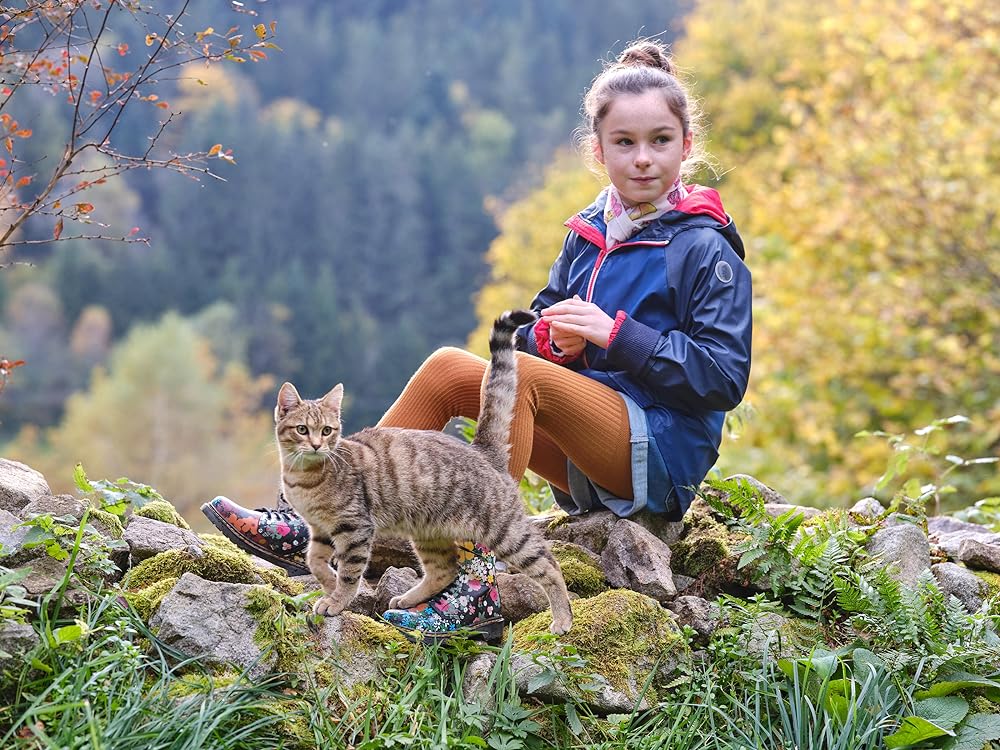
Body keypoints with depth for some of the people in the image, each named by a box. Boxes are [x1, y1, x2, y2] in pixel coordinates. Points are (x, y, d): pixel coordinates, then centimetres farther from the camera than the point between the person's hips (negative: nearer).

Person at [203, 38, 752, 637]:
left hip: (665, 449, -6)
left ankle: (480, 579, -35)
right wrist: (552, 337, -9)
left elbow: (726, 377, -14)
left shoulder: (705, 250, -7)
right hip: (581, 447, 7)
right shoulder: (587, 237, 13)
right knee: (447, 368, -10)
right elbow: (530, 335, 15)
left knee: (517, 373, -29)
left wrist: (616, 334, -19)